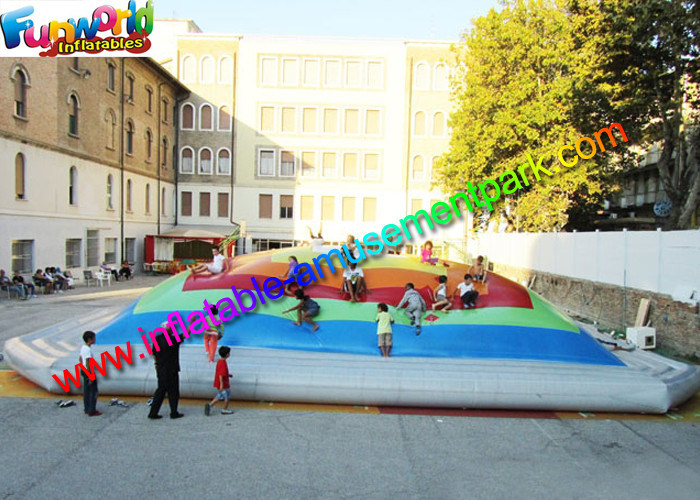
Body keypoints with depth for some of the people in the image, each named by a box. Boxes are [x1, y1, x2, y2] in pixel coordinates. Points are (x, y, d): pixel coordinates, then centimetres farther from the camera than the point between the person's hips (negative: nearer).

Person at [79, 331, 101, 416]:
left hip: (84, 371, 9)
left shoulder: (83, 347, 7)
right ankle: (92, 411, 4)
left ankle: (87, 409, 24)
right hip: (89, 372, -9)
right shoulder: (88, 349, -21)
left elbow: (81, 360, 17)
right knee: (93, 391, -1)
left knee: (86, 391, 15)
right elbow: (88, 364, -23)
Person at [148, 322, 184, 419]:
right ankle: (174, 413, 15)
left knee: (161, 390, 14)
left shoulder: (157, 338, 1)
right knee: (173, 391, 6)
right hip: (171, 370, -7)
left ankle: (153, 413, 14)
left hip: (160, 369, 7)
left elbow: (154, 354, 10)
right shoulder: (172, 340, -18)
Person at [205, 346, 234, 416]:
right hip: (224, 384, -9)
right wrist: (221, 384, -28)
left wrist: (228, 375, 22)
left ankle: (210, 405, 6)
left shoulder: (219, 361, 7)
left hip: (218, 383, 9)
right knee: (227, 396, 10)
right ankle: (225, 410, 22)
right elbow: (221, 375, -27)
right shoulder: (223, 363, -24)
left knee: (219, 396, 20)